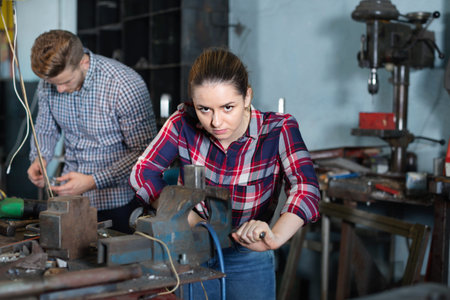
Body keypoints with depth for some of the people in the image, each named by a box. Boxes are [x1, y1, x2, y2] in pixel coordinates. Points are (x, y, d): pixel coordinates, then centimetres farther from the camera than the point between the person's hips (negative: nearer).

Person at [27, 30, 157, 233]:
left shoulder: (127, 87, -23)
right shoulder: (48, 83, -4)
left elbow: (143, 152, -21)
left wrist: (92, 182, -27)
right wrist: (39, 158, -9)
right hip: (69, 195, 5)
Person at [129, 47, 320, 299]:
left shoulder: (278, 130, -20)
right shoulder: (185, 123, -14)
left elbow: (306, 187, -33)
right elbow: (143, 173, -18)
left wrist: (275, 238, -51)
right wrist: (192, 221, -29)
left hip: (249, 260, -1)